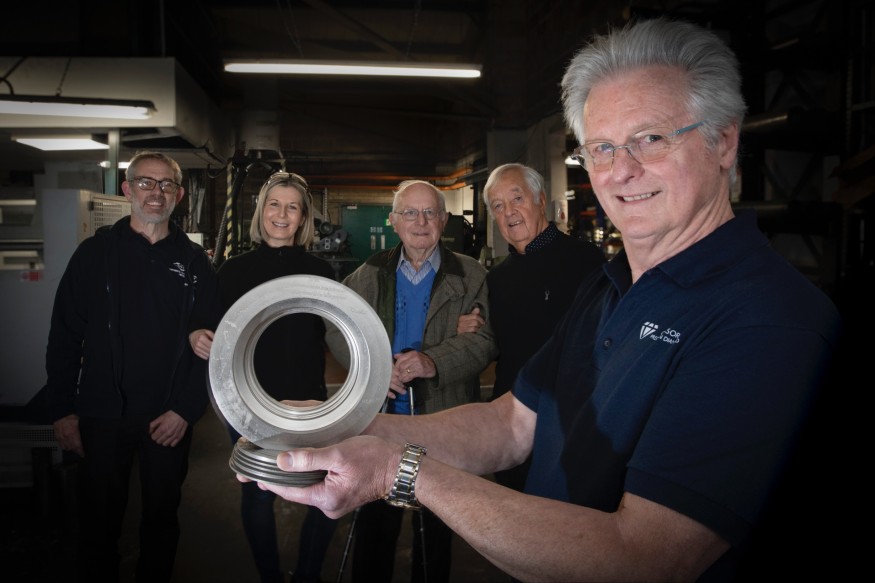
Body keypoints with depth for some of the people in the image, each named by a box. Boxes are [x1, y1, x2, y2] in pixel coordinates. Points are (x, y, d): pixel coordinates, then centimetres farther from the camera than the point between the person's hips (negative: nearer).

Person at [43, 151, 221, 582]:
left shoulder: (194, 261, 2)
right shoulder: (96, 252, 0)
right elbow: (64, 336, -1)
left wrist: (187, 409, -8)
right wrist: (62, 410, -5)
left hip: (170, 419, 1)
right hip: (102, 416, 0)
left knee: (162, 515, 14)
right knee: (100, 518, 12)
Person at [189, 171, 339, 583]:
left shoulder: (319, 271, 1)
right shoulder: (234, 270, 1)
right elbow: (219, 336, 5)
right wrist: (201, 339, -16)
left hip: (307, 402, 0)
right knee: (258, 496, 11)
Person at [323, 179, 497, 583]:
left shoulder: (469, 275, -2)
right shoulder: (371, 273, 5)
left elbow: (484, 340, -10)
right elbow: (337, 328, 4)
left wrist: (435, 362, -25)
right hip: (379, 417, 2)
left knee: (435, 529, 16)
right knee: (374, 523, 15)